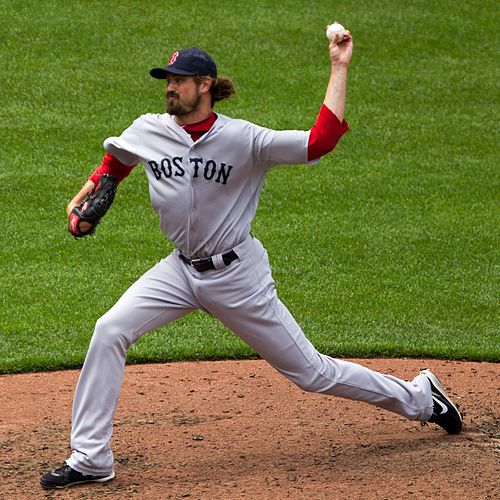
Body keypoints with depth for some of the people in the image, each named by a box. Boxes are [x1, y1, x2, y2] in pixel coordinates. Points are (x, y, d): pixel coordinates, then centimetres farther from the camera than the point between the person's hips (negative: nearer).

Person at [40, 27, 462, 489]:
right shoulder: (147, 132, -4)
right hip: (181, 270, 4)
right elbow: (116, 160, 20)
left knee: (310, 371, 2)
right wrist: (82, 201, 10)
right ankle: (90, 459, -8)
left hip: (238, 275, -4)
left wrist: (339, 68, -26)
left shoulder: (243, 139, -17)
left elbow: (320, 140, -25)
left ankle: (418, 397, 24)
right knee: (109, 332, -16)